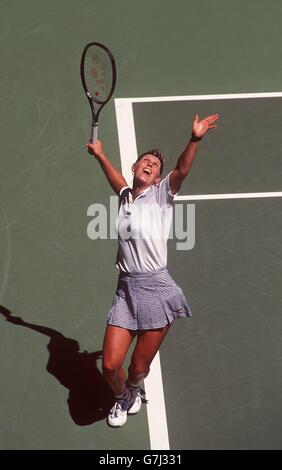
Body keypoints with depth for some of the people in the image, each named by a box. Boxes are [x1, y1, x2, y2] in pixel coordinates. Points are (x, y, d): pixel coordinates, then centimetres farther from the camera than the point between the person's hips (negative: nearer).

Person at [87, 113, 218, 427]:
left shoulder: (161, 194, 1)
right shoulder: (125, 195, 15)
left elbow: (182, 170, -18)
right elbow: (114, 175, 38)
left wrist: (195, 139, -33)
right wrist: (99, 154, 43)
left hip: (156, 289, -4)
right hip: (125, 289, 4)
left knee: (139, 369, 4)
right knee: (110, 366, -2)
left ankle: (132, 390, 42)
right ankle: (122, 399, 33)